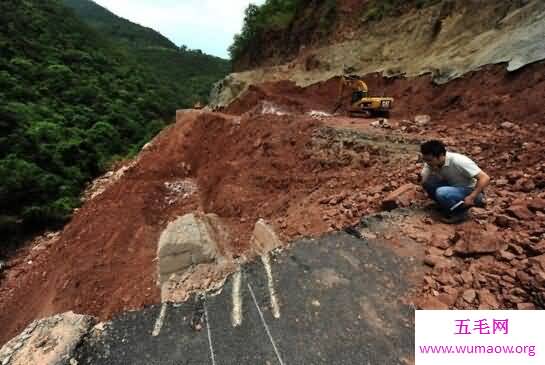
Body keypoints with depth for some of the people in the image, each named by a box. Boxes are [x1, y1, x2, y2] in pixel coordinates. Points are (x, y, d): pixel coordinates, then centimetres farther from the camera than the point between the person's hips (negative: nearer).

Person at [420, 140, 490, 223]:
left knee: (441, 192, -32)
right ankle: (447, 207, 3)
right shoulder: (432, 161, -13)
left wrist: (471, 197, -28)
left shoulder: (458, 161, -30)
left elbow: (485, 178, -28)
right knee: (428, 182, -16)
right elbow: (424, 181, -17)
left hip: (471, 192, -6)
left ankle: (460, 213, -5)